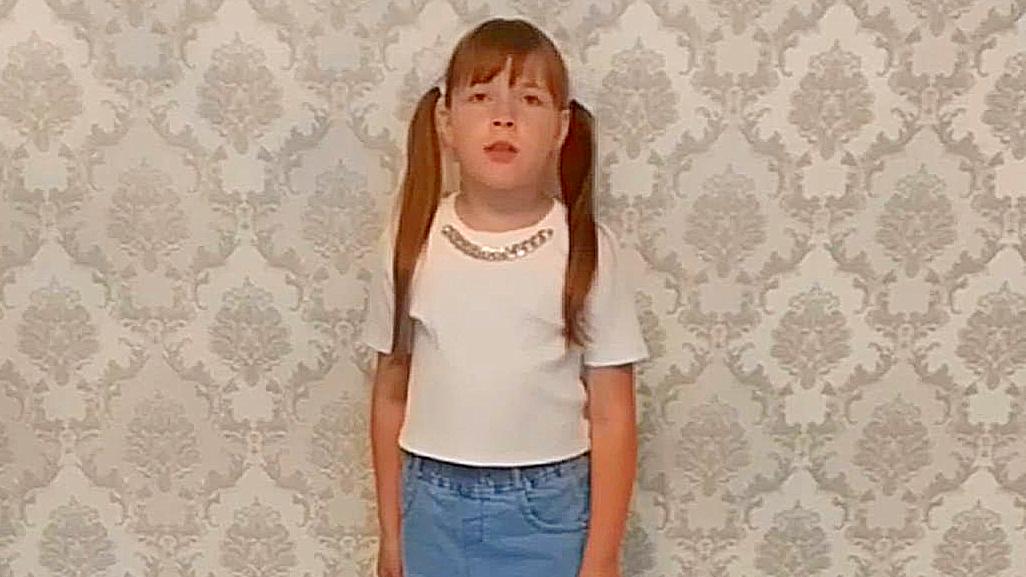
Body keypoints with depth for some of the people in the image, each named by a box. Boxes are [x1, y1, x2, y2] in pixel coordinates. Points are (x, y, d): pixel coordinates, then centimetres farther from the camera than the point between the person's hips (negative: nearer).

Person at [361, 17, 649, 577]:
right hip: (435, 507, 2)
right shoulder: (411, 241, -5)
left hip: (546, 511, -2)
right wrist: (391, 531, 8)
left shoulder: (587, 249, -10)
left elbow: (611, 417, -6)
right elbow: (391, 394, 4)